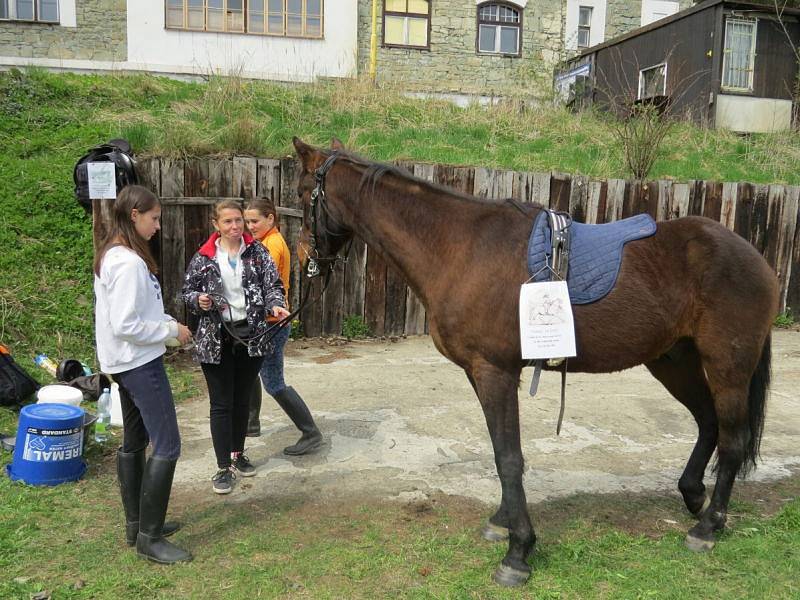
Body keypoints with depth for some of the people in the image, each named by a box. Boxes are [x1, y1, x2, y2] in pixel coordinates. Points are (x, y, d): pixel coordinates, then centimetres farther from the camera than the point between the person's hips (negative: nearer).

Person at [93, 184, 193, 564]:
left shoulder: (110, 255, 9)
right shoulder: (130, 263, -22)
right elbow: (126, 325, -25)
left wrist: (167, 321, 7)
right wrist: (172, 330, -14)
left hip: (126, 363, 11)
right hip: (140, 363, -11)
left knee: (134, 442, 17)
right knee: (167, 447, -5)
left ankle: (136, 525, 30)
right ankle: (149, 538, 5)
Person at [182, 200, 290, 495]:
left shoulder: (257, 252, 0)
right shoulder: (203, 258, -2)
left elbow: (272, 285, -5)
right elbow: (187, 291, 6)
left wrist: (275, 305, -25)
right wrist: (198, 300, -16)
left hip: (251, 335, 2)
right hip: (216, 338, -2)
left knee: (243, 399, 16)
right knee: (221, 403, 2)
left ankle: (238, 453, 35)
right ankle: (223, 467, 13)